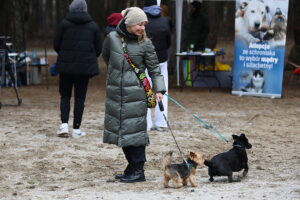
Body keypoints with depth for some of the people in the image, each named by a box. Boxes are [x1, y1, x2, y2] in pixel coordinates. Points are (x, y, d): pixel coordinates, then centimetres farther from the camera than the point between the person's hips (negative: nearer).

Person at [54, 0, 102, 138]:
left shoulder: (64, 24, -2)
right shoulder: (93, 26, 2)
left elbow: (56, 45, -1)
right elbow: (98, 49, 5)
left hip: (66, 65, -1)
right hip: (85, 66, 1)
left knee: (65, 96, 11)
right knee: (80, 98, 6)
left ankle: (64, 124, -5)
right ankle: (76, 129, 6)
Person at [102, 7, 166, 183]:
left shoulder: (145, 43, -3)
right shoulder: (112, 38, 1)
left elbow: (154, 69, 1)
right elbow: (106, 56, 21)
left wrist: (159, 90, -8)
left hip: (136, 93, -3)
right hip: (115, 93, 3)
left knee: (135, 130, -5)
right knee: (120, 129, 8)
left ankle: (138, 171, -1)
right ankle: (132, 167, 20)